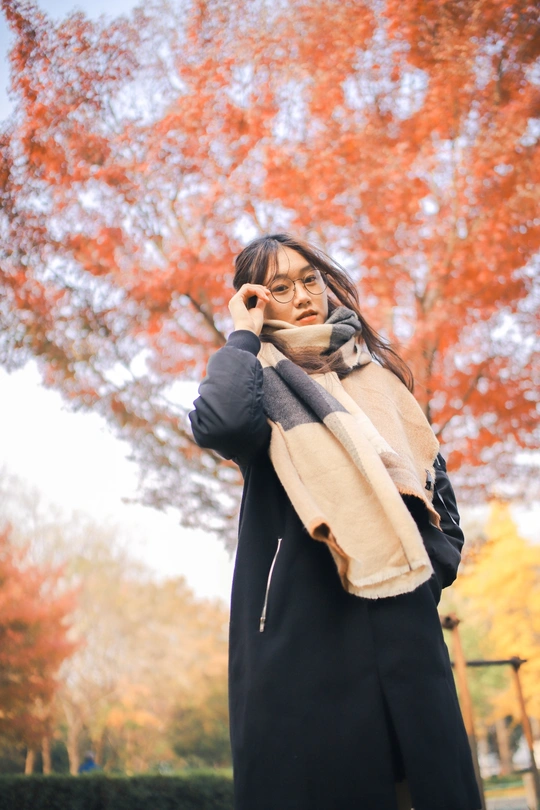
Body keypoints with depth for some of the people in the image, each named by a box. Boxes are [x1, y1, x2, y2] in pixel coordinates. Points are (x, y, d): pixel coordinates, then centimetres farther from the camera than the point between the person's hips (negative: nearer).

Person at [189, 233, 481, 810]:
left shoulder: (375, 372, 18)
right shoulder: (256, 378, 6)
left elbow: (431, 470, 20)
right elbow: (220, 424, -20)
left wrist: (436, 564, 6)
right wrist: (244, 335, -4)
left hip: (399, 609, 4)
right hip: (300, 616, -3)